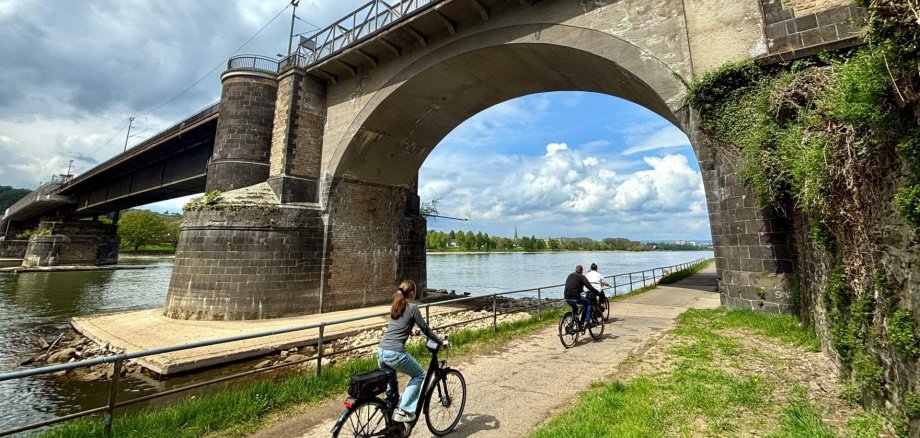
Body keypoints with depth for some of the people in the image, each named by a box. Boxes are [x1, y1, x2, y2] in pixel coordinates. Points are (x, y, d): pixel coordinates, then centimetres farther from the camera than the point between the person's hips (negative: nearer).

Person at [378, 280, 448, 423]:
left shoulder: (395, 306, 17)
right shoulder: (412, 308, -4)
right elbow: (425, 329, 1)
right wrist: (441, 342, 13)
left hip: (381, 351, 7)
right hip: (395, 353, -7)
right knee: (419, 375, 14)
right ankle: (403, 410, 6)